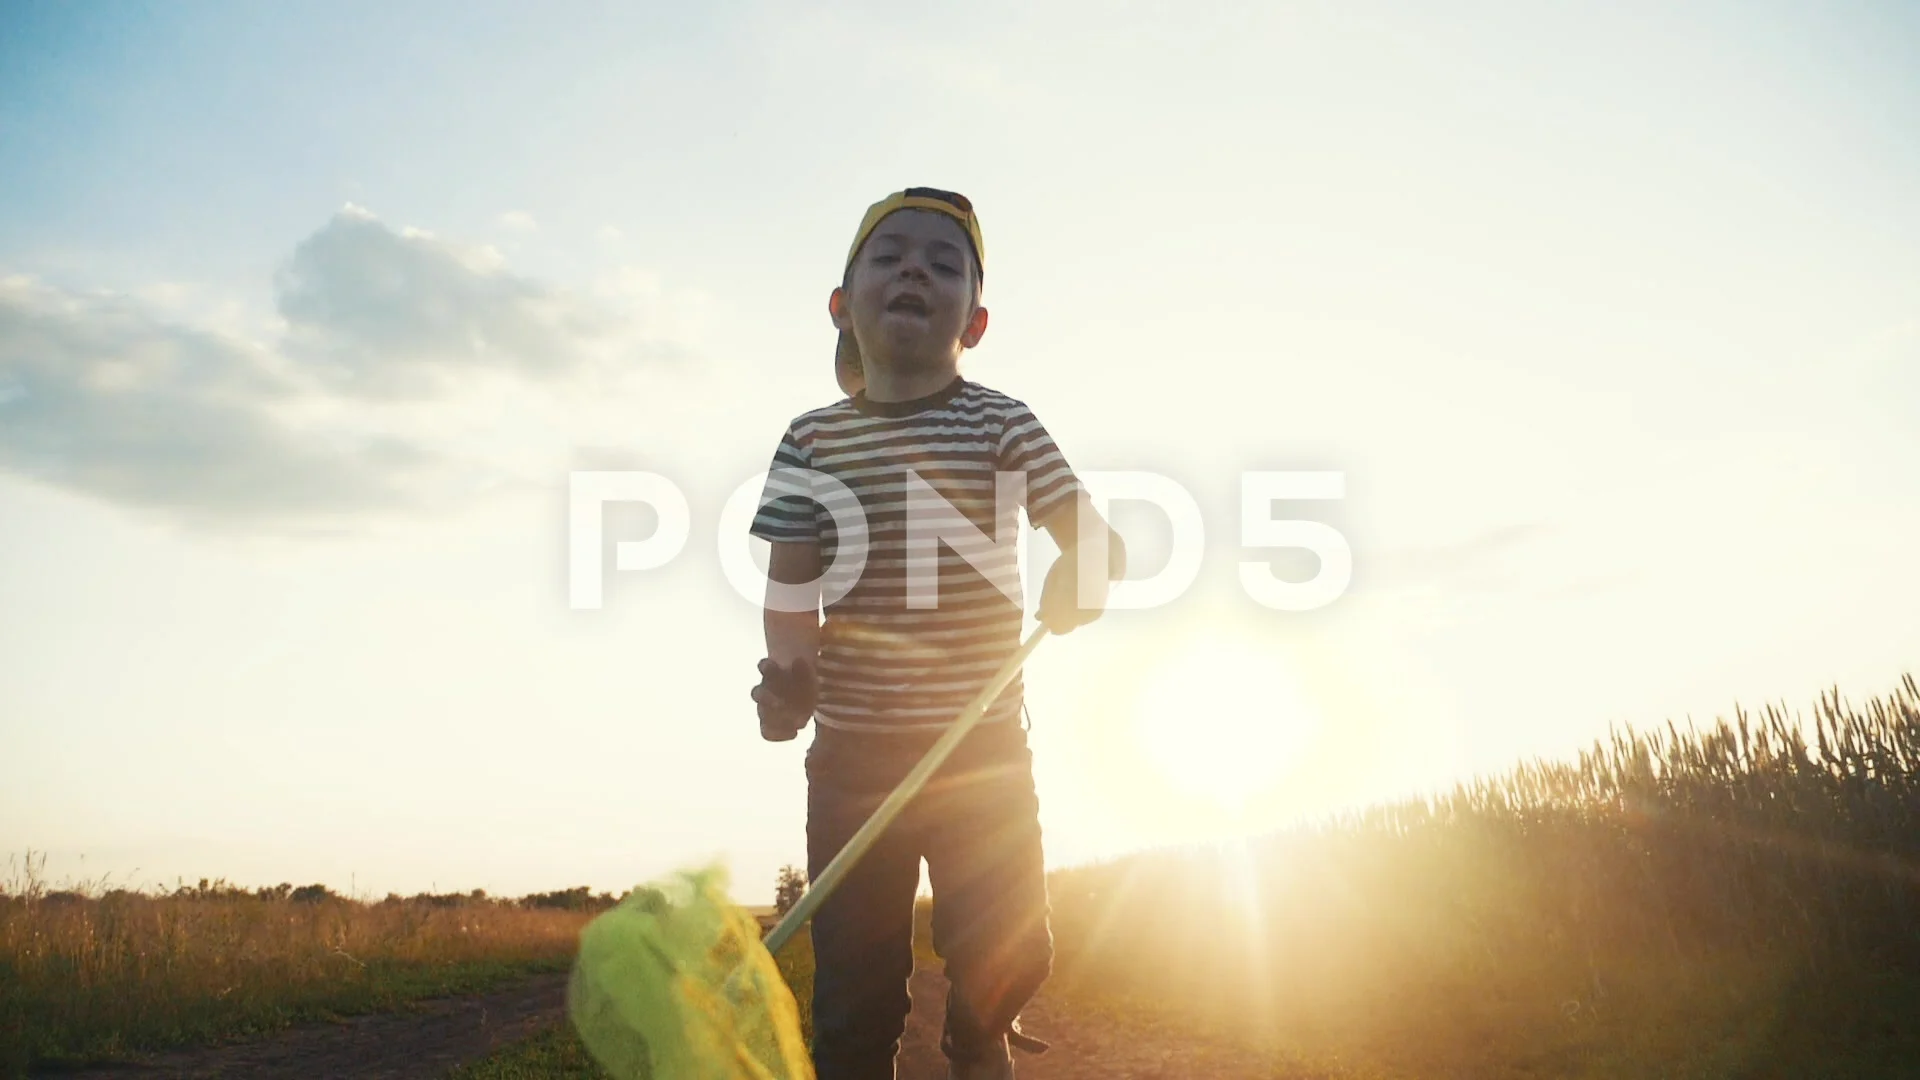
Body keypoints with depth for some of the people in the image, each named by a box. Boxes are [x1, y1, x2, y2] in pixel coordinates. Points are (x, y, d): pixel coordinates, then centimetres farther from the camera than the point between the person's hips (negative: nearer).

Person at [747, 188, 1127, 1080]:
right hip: (851, 749, 1)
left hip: (983, 748, 0)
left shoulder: (999, 424, -2)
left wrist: (1082, 574, -26)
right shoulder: (814, 439, 1)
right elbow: (792, 585, 1)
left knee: (1006, 954, 7)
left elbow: (1093, 537, -3)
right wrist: (788, 671, -18)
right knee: (854, 983, 6)